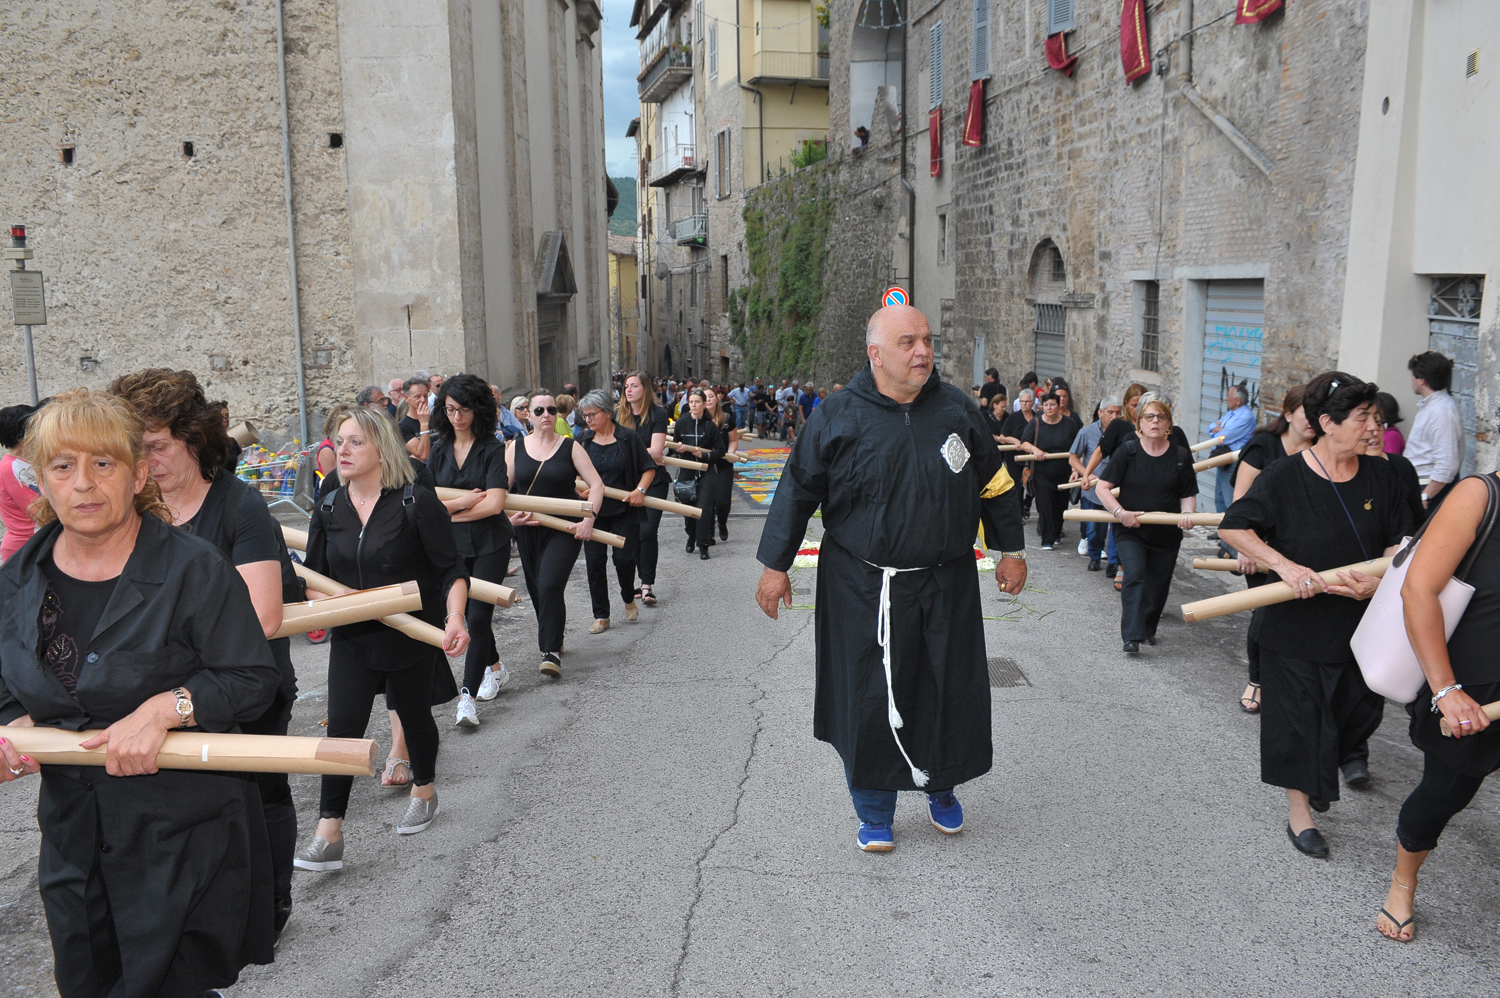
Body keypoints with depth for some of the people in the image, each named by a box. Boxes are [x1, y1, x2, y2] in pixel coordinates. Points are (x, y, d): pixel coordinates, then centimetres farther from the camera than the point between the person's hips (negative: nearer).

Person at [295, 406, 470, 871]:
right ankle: (328, 836, -1)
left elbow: (451, 570, -13)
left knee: (413, 714, 14)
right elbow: (314, 577, 9)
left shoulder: (416, 502, -13)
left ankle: (424, 791, 42)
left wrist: (454, 618, -27)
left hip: (412, 635, -3)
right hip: (352, 637, 3)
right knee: (342, 725, -7)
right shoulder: (328, 509, 2)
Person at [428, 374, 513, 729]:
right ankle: (495, 667, 39)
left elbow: (494, 503, -18)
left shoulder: (492, 448, -8)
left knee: (478, 616, -10)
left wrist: (449, 511, -8)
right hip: (453, 547, 5)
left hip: (490, 545, -5)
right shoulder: (439, 451, 7)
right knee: (469, 615, 15)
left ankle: (467, 697, -7)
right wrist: (461, 502, -14)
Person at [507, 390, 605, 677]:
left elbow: (596, 484, -3)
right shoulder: (515, 447, 6)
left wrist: (589, 518, -15)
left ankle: (552, 652, -11)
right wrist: (509, 516, -12)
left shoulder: (570, 447, 0)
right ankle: (552, 639, 35)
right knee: (536, 590, 12)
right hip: (528, 530, 3)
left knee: (550, 586, -18)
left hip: (565, 530, -3)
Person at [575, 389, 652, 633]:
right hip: (593, 511, 3)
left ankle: (629, 599, 28)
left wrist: (640, 489, -16)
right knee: (594, 561, 2)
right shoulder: (583, 440, 6)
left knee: (624, 558, -3)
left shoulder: (629, 438, -3)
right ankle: (601, 616, 13)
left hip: (624, 511, -3)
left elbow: (649, 468, 0)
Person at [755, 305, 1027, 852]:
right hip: (863, 591, -2)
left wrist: (1011, 550, 16)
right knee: (868, 700, 4)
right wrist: (775, 566, 0)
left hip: (946, 586, 3)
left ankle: (941, 788, 38)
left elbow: (994, 482, 14)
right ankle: (875, 815, 24)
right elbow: (797, 490, 0)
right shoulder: (838, 417, -6)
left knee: (951, 690, 11)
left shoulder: (957, 409, 3)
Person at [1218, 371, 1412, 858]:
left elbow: (1400, 543, 3)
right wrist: (1284, 565, -26)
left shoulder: (1379, 476, 0)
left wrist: (1379, 581, -17)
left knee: (1358, 711, 15)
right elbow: (1232, 527, -14)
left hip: (1360, 624, 5)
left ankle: (1317, 778, 44)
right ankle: (1299, 812, 24)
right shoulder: (1283, 478, -14)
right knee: (1300, 717, 7)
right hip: (1297, 623, -4)